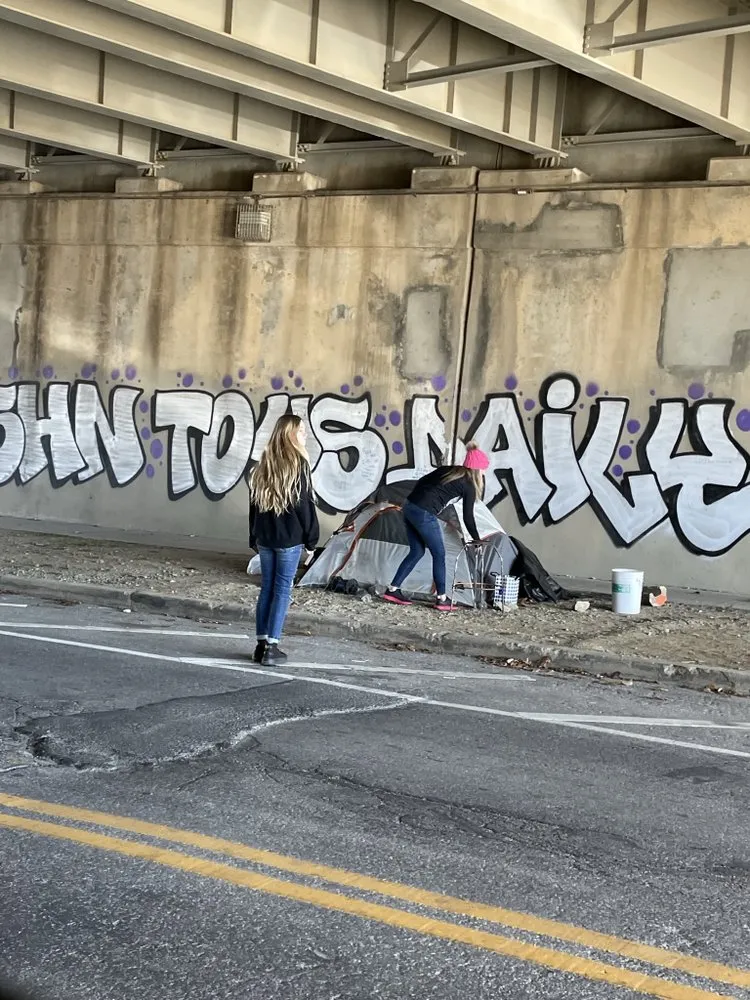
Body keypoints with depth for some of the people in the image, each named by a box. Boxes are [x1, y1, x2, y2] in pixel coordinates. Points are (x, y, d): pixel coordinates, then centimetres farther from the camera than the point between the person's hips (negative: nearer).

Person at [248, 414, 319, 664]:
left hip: (265, 537, 5)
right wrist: (311, 537, -2)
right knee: (283, 589, 0)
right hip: (290, 538, -5)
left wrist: (254, 537, 18)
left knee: (267, 587, 11)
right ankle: (271, 646, -2)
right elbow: (305, 504, -10)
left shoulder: (264, 465, 8)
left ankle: (261, 644, 11)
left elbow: (254, 502, 12)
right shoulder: (298, 464, -10)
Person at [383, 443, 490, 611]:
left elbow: (422, 482, 20)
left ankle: (392, 590, 18)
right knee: (439, 555, 6)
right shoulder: (468, 485, 0)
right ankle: (442, 599, 9)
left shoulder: (447, 470, 19)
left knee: (417, 552, 18)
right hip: (424, 514, -7)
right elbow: (468, 517, 4)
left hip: (409, 507, 7)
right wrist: (476, 539, 18)